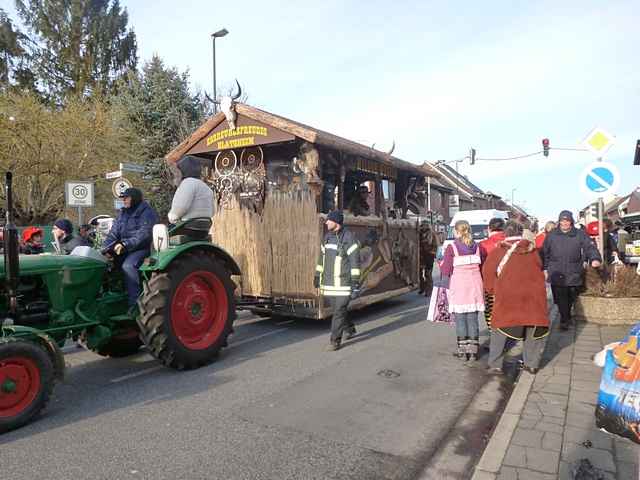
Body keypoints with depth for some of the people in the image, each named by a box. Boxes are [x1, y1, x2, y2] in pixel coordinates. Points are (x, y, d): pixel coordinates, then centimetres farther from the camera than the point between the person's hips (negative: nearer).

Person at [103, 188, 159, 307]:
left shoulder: (147, 212, -9)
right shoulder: (123, 213, 16)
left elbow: (143, 234, -21)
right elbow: (114, 232, 10)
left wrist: (125, 244, -28)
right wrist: (107, 248, -5)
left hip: (141, 248, -8)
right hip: (124, 248, 8)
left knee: (128, 265, -31)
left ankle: (135, 302, -26)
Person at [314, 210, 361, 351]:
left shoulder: (348, 238, -14)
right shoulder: (327, 236, 8)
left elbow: (355, 260, -15)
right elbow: (322, 256, 17)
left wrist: (356, 281, -18)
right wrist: (317, 275, 17)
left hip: (344, 281, -7)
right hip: (329, 281, 7)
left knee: (339, 310, -5)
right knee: (337, 308, 17)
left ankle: (335, 341, 4)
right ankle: (349, 329, 39)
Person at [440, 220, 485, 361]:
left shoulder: (451, 248, -6)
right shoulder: (477, 247, 6)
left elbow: (445, 270, -6)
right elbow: (482, 267, 8)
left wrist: (446, 287, 3)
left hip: (458, 287, -3)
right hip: (475, 286, 4)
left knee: (460, 319, 4)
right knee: (473, 318, 8)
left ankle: (463, 351, 8)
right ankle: (473, 351, 12)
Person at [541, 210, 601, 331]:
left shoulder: (580, 234, 5)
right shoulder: (551, 235, 5)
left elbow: (590, 247, -4)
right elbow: (544, 253, 9)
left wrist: (595, 258, -24)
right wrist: (545, 268, 7)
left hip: (574, 274, 1)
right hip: (557, 274, -1)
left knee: (571, 299, 11)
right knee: (561, 299, -4)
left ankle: (566, 318, 31)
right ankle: (565, 320, 10)